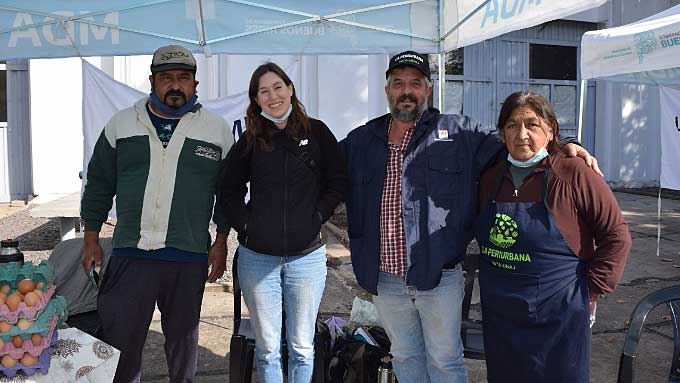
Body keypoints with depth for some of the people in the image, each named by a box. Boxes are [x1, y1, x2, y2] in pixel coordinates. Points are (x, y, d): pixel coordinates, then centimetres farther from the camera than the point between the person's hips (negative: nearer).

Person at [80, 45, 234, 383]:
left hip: (189, 257, 0)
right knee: (118, 339, 3)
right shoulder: (121, 123, 7)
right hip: (130, 253, 1)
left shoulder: (217, 130, 4)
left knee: (183, 336, 14)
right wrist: (91, 238, 10)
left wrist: (221, 243, 2)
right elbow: (99, 184, 12)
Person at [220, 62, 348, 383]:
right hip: (258, 257, 1)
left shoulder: (316, 132, 2)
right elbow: (229, 191, 11)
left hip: (306, 257, 0)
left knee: (302, 347, 9)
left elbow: (337, 182, 6)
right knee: (267, 348, 9)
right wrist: (245, 225, -3)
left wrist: (316, 217, -5)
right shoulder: (250, 141, 4)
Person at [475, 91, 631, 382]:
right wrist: (492, 281, 10)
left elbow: (617, 236, -9)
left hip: (557, 319, -5)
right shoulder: (491, 177, 5)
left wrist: (590, 291, -10)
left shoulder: (574, 174, -12)